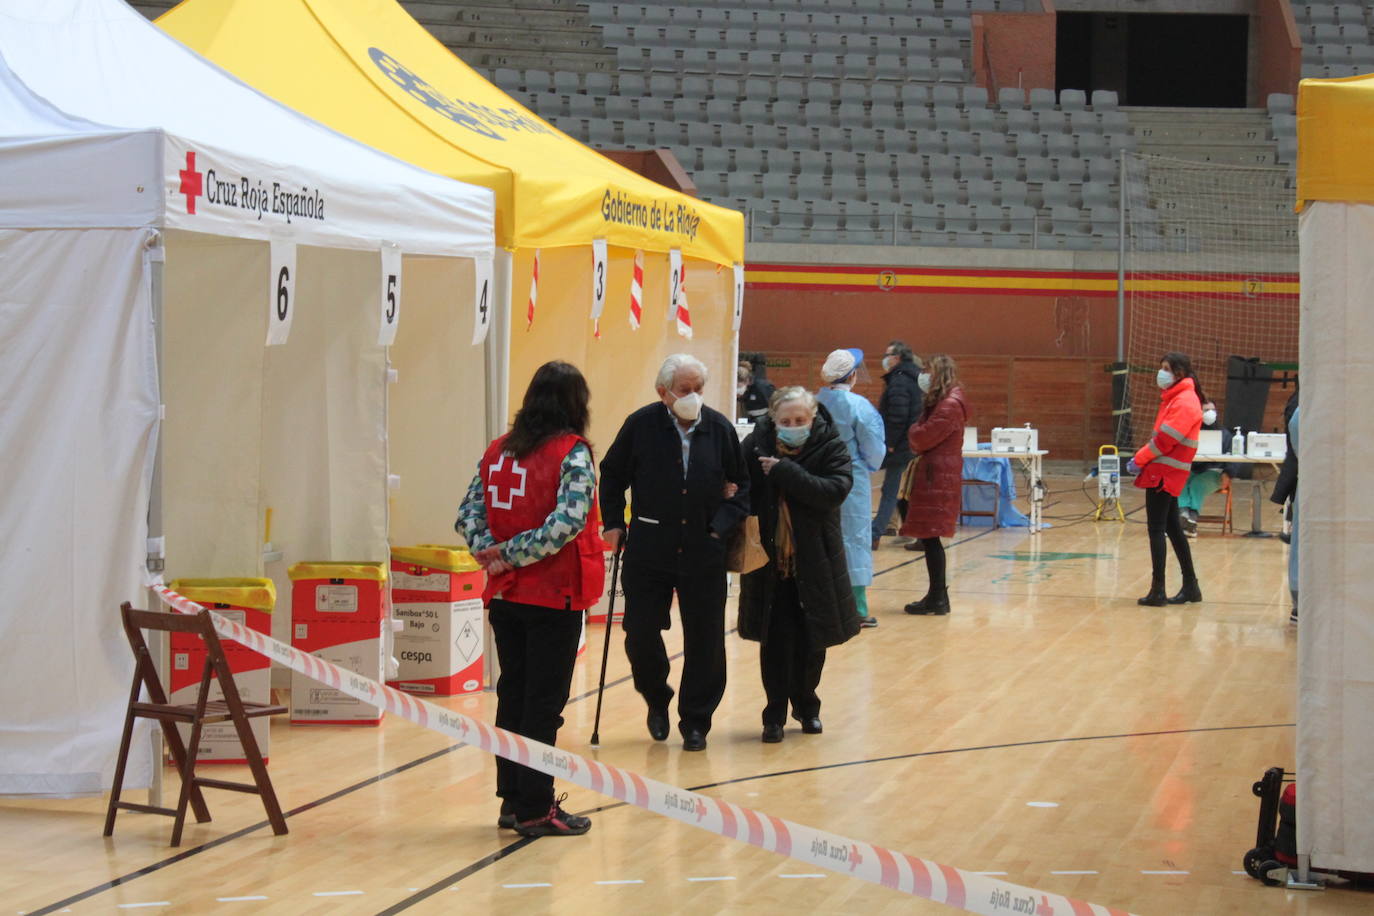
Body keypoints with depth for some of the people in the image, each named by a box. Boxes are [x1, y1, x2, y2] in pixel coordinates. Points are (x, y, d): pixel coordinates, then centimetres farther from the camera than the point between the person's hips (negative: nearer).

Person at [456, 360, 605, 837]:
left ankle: (513, 799, 18)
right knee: (544, 703, 0)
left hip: (504, 596, 6)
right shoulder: (571, 452, -11)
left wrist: (490, 552, -8)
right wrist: (509, 554, -16)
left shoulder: (498, 450, 8)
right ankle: (535, 808, 4)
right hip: (554, 597, -6)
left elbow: (468, 512, 4)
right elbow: (567, 522, -22)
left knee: (512, 696, 13)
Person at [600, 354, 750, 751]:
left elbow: (742, 484, 11)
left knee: (704, 641, 3)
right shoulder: (641, 425, -5)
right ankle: (657, 700, 30)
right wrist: (613, 523, 3)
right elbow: (611, 475, 9)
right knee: (640, 634, 2)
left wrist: (723, 525, -2)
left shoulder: (720, 429, -1)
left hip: (704, 554, 1)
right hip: (648, 551, -1)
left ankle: (695, 722, 18)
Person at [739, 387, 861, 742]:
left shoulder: (831, 448, -8)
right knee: (775, 639, -1)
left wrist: (785, 472, -26)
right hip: (769, 558, 0)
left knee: (812, 639, 10)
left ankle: (806, 705, 31)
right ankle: (775, 715, 10)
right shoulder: (755, 445, -5)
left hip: (814, 562, 0)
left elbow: (835, 491, -22)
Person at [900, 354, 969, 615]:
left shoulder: (950, 405, -15)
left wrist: (913, 431, 4)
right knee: (927, 536, 12)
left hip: (938, 478, -10)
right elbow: (920, 439, 15)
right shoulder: (939, 402, 18)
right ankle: (937, 595, 18)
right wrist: (917, 433, -5)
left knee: (929, 536, -8)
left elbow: (922, 438, -16)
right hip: (931, 474, 10)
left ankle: (938, 598, -5)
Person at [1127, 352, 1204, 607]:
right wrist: (1142, 459, 6)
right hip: (1165, 473, 10)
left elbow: (1166, 438, -20)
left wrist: (1139, 460, -12)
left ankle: (1157, 591, -7)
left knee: (1157, 529, -7)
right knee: (1172, 528, 14)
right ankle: (1190, 586, 20)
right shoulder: (1174, 398, 17)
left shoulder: (1184, 402, -14)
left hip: (1164, 474, -10)